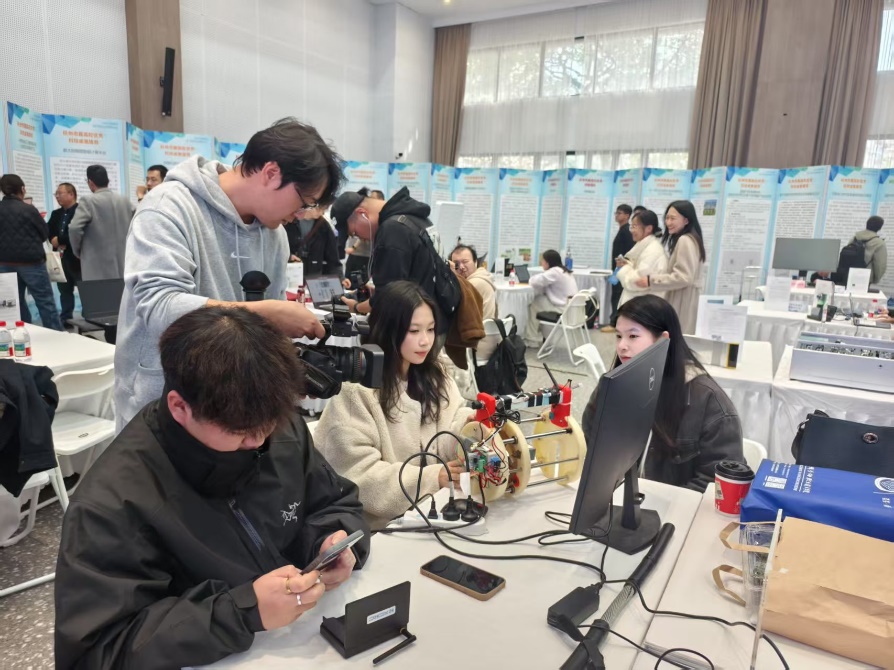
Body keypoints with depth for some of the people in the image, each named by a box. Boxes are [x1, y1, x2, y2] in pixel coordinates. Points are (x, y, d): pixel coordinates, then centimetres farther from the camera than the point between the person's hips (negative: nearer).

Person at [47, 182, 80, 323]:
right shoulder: (56, 213, 18)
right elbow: (48, 231, 13)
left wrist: (60, 240, -14)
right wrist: (53, 240, -8)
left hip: (77, 257, -8)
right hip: (62, 258, 8)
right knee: (64, 290, 13)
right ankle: (65, 320, 20)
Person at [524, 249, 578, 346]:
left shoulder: (555, 271, -16)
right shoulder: (563, 270, 15)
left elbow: (537, 281, -18)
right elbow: (544, 282, 16)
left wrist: (530, 280, 5)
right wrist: (533, 280, -1)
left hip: (563, 310, -10)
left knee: (534, 304, 0)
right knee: (538, 300, 16)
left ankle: (532, 339, 9)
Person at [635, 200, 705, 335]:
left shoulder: (685, 241, -14)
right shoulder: (678, 239, 19)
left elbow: (683, 277, -20)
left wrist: (651, 280, -17)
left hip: (682, 302, -10)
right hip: (677, 300, 10)